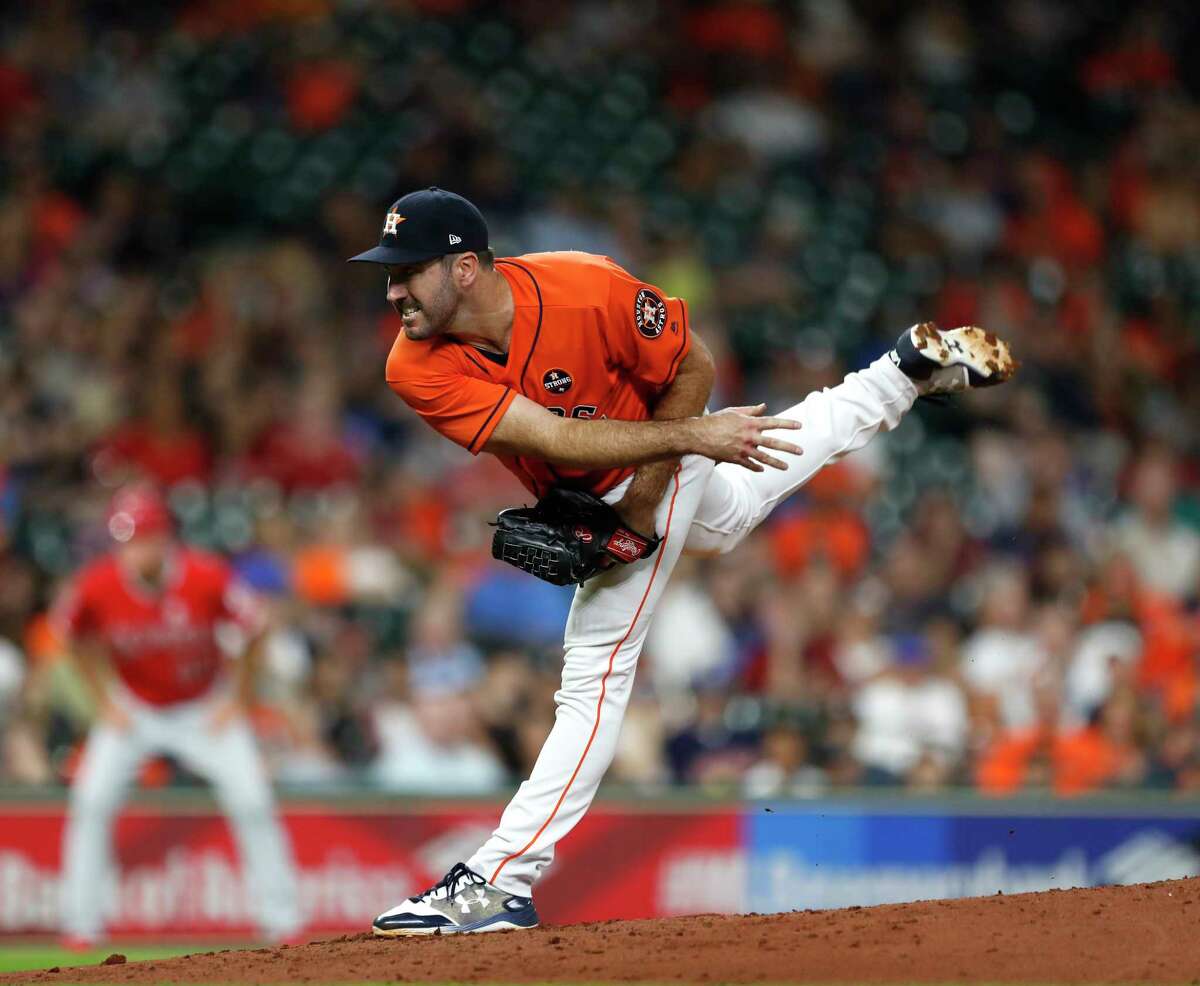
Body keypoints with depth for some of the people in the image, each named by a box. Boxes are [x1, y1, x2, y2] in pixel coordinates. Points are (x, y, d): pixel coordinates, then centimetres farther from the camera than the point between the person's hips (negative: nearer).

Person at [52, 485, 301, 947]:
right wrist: (105, 701, -2)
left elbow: (255, 630, -10)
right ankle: (81, 922, -1)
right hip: (132, 709, 1)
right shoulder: (97, 584, -24)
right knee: (92, 800, -13)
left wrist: (236, 699, -7)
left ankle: (281, 919, 4)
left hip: (205, 709, -1)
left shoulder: (208, 578, -28)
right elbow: (74, 635, 0)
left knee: (252, 801, -9)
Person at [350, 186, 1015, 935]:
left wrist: (649, 486, -22)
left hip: (658, 469, -5)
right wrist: (690, 436, -39)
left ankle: (501, 882, -9)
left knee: (595, 672, -10)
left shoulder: (587, 290, -35)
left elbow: (692, 368, -17)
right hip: (582, 497, 5)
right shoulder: (419, 369, -28)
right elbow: (553, 437, -33)